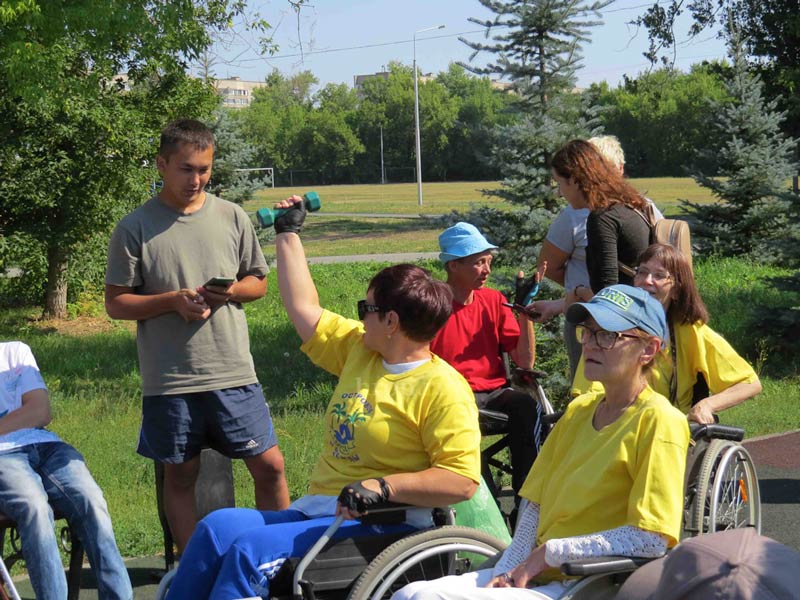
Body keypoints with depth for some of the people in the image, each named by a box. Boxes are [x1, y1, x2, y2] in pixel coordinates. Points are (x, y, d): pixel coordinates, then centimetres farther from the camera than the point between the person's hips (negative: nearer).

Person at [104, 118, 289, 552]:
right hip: (169, 381, -1)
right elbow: (116, 303, -1)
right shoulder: (135, 228, -2)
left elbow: (259, 282, 15)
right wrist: (174, 300, -15)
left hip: (234, 373, 2)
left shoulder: (232, 218, 6)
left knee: (269, 466, 2)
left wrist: (233, 291, -8)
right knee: (179, 476, 9)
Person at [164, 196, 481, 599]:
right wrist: (288, 233, 33)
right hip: (317, 509, 8)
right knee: (218, 527, -18)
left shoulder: (442, 388, -9)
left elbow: (462, 481, -18)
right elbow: (303, 308, 27)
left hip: (383, 525, -8)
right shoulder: (358, 350, 15)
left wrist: (384, 487, -26)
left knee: (251, 549, -27)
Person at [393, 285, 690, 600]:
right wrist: (507, 572, -3)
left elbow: (652, 539, -18)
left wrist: (550, 552, -13)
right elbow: (535, 506, 13)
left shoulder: (657, 421, -10)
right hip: (535, 575, 8)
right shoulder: (578, 410, 15)